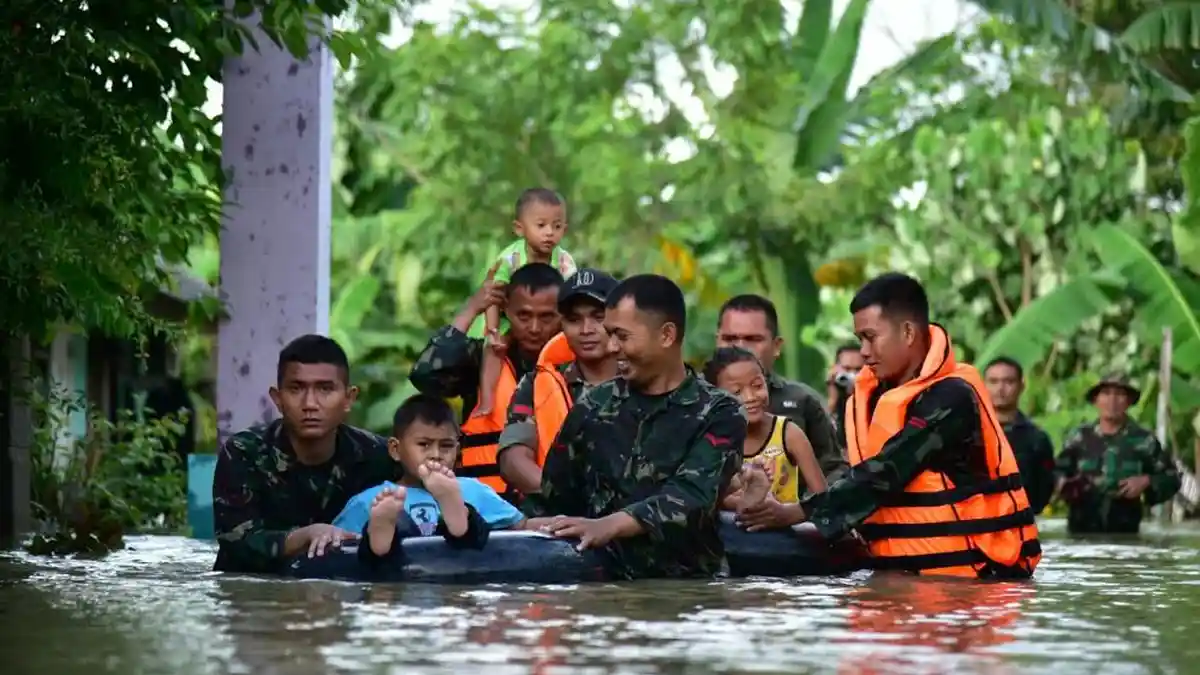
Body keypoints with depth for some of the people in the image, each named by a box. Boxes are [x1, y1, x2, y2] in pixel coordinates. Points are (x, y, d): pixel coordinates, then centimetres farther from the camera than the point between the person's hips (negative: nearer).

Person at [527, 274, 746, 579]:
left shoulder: (718, 415, 1)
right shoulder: (594, 405, 11)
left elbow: (692, 495, -16)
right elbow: (550, 502, 15)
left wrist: (609, 526, -29)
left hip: (689, 582, -3)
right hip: (603, 578, 3)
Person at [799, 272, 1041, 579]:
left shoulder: (950, 398, -13)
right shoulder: (874, 395, 12)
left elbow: (884, 476, -20)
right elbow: (863, 477, 9)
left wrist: (799, 514, -22)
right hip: (904, 571, 7)